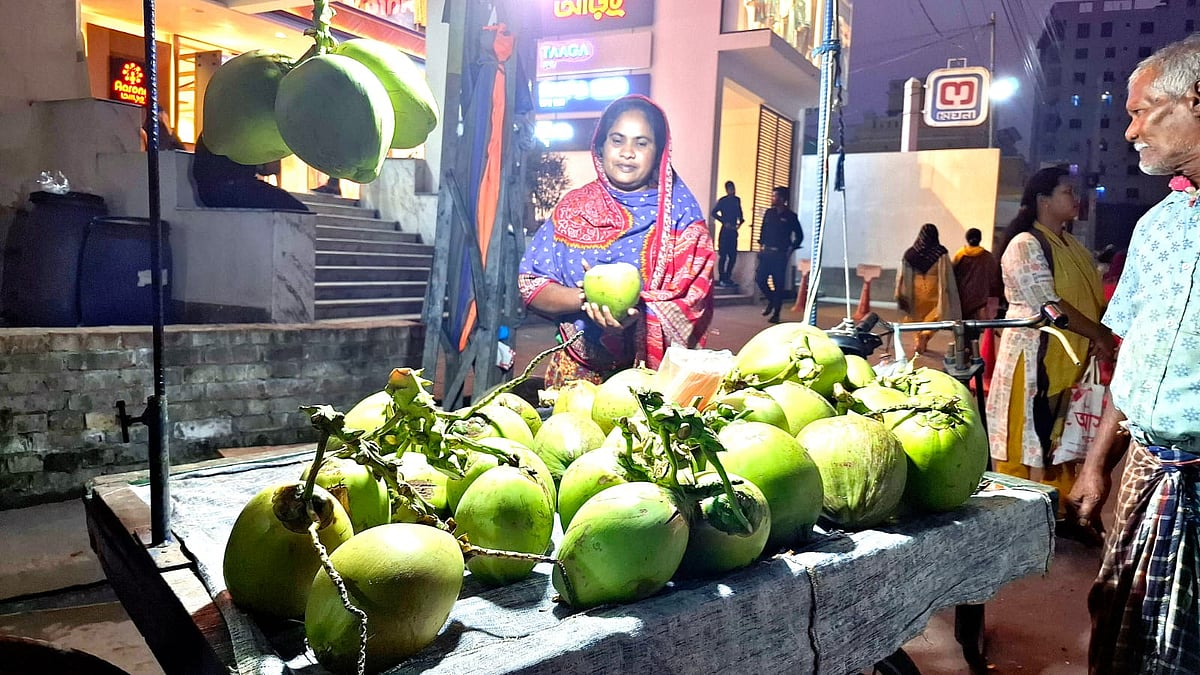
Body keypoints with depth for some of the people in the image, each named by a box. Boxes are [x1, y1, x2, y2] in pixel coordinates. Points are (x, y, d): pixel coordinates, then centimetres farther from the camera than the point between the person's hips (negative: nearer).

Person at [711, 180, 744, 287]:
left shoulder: (737, 200, 12)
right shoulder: (722, 201, -5)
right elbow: (714, 213, -10)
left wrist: (740, 221, 3)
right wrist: (724, 222, -14)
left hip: (733, 231, 6)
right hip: (725, 231, -6)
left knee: (733, 256, 7)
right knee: (723, 255, -6)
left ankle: (727, 278, 16)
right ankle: (722, 279, -2)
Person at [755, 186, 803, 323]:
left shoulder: (790, 216, -4)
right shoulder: (768, 213, 8)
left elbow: (799, 236, 1)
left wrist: (791, 249, -5)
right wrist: (760, 245, 9)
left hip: (780, 254, -4)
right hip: (766, 252, 4)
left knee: (778, 284, -1)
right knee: (759, 279, -2)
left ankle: (776, 314, 7)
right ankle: (771, 300, 25)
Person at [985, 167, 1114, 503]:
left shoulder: (1074, 247, 16)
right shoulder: (1025, 245, -11)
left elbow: (1090, 299, 19)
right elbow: (1048, 305, -18)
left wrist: (1104, 336, 1)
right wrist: (1099, 334, -13)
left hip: (1072, 363, 8)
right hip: (1037, 360, -8)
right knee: (1035, 446, -1)